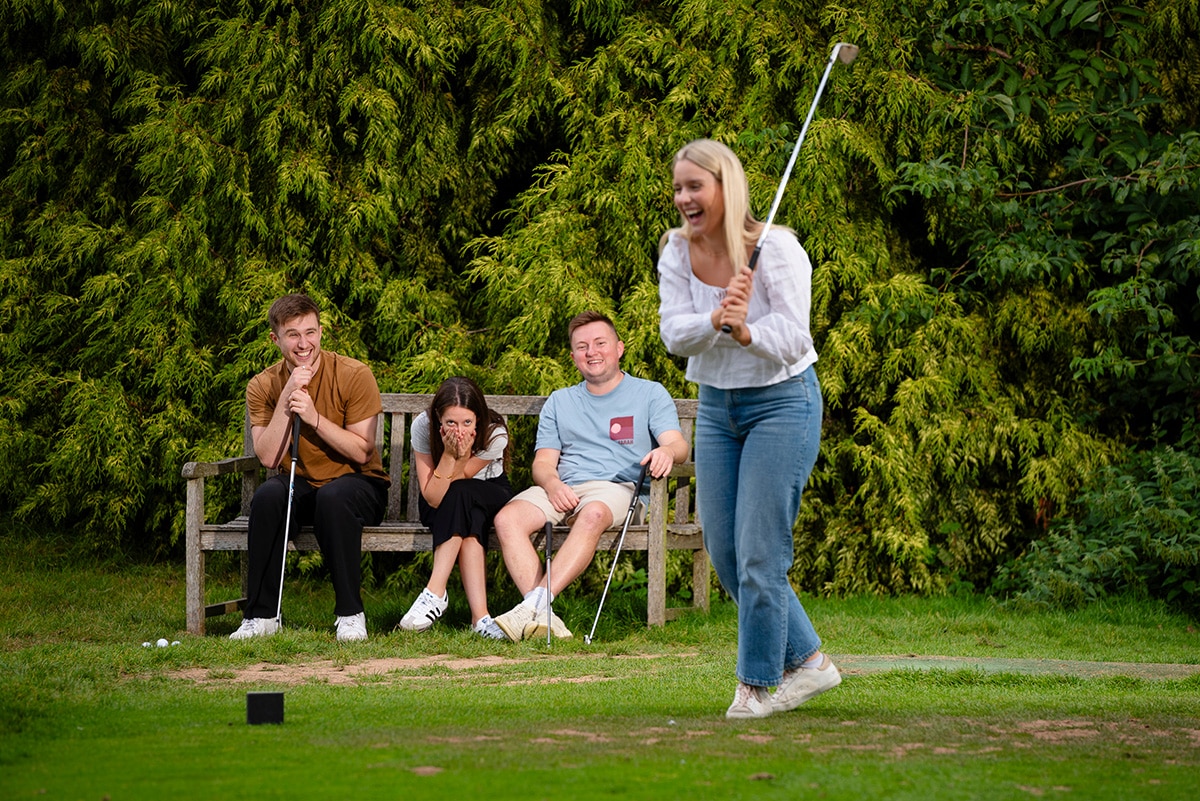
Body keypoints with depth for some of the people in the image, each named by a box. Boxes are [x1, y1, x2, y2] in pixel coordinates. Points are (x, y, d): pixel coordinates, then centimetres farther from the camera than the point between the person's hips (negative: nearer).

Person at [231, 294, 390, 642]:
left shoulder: (354, 375, -11)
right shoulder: (263, 387, -3)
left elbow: (363, 452, -13)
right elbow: (268, 457, -12)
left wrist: (314, 417, -24)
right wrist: (286, 399, -21)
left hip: (358, 485, -3)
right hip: (301, 488, 3)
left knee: (333, 496, -37)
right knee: (267, 495, -30)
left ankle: (350, 613, -26)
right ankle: (262, 616, -22)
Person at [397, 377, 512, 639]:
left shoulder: (495, 435, -27)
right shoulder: (423, 426, -26)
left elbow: (459, 483, -25)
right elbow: (433, 497, -28)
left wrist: (463, 454, -42)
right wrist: (449, 454, -39)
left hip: (490, 496, 0)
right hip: (441, 507, 0)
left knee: (459, 495, -36)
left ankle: (435, 594, -36)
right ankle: (479, 615, -43)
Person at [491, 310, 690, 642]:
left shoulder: (650, 394, 15)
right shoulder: (559, 402, 26)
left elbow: (678, 444, 1)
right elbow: (543, 462, 16)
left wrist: (667, 451, -26)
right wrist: (552, 483, -9)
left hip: (617, 487, -4)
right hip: (563, 488, 4)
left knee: (592, 514, -40)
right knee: (508, 518, -27)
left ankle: (536, 603, -48)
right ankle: (542, 617, -39)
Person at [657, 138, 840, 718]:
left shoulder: (776, 248, -17)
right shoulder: (676, 251, -1)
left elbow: (793, 339, -22)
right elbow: (673, 334, -11)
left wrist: (746, 331, -41)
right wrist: (717, 321, -31)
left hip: (782, 400, -6)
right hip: (716, 405, 6)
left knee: (759, 551, -8)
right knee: (724, 553, 6)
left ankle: (758, 682, 5)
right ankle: (806, 660, 20)